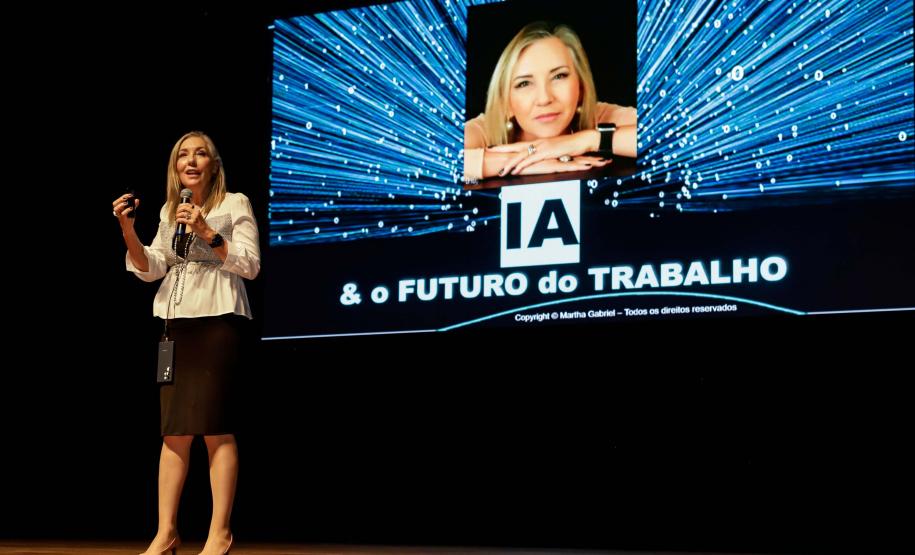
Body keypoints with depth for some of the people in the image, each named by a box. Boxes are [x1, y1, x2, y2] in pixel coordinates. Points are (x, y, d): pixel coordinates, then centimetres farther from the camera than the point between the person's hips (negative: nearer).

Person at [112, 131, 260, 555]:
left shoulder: (235, 204, 2)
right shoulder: (169, 210, 18)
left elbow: (250, 265, -5)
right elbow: (150, 269, 14)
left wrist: (207, 233, -15)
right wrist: (128, 230, -1)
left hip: (218, 318, -5)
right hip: (176, 321, 5)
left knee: (213, 426, -8)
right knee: (175, 429, 4)